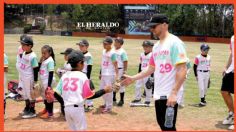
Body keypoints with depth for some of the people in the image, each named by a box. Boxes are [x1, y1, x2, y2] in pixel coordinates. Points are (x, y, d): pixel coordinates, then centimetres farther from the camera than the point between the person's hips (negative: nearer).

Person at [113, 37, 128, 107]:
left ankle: (121, 100, 12)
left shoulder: (122, 52, -9)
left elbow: (125, 62, -12)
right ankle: (113, 100, 25)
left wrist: (125, 71, -17)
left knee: (121, 85, 1)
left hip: (120, 70, -7)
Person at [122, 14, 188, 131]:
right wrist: (133, 78, 18)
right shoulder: (156, 46, 14)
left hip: (170, 95, -9)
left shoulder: (174, 42, -13)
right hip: (158, 94, 9)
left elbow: (182, 70, -19)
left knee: (168, 127, -4)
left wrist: (174, 93, -25)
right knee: (162, 124, 18)